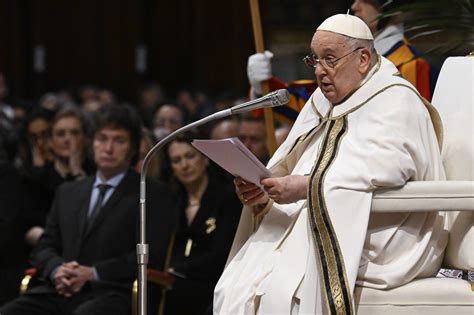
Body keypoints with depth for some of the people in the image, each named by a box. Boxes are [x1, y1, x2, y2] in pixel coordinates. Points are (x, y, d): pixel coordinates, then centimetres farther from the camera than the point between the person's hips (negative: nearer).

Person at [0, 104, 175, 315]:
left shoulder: (153, 195, 10)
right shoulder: (68, 192, 27)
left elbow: (153, 255, -2)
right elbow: (45, 247, 22)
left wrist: (94, 273, -11)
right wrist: (57, 270, -3)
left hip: (111, 293, -5)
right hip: (62, 292, 5)